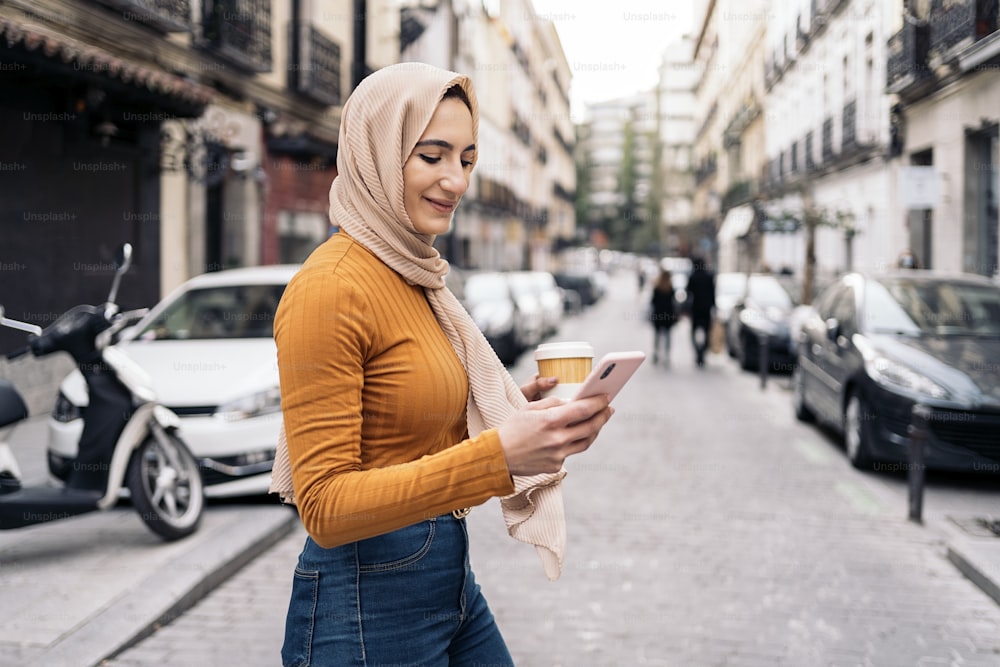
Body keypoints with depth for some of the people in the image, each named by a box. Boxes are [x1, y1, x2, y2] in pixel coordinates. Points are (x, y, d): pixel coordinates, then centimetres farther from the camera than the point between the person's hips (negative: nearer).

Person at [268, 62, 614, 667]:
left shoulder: (418, 275, 9)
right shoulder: (330, 286, -17)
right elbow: (325, 506, -21)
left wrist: (515, 409, -1)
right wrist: (495, 453, -29)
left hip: (450, 578, 8)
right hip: (368, 599, -8)